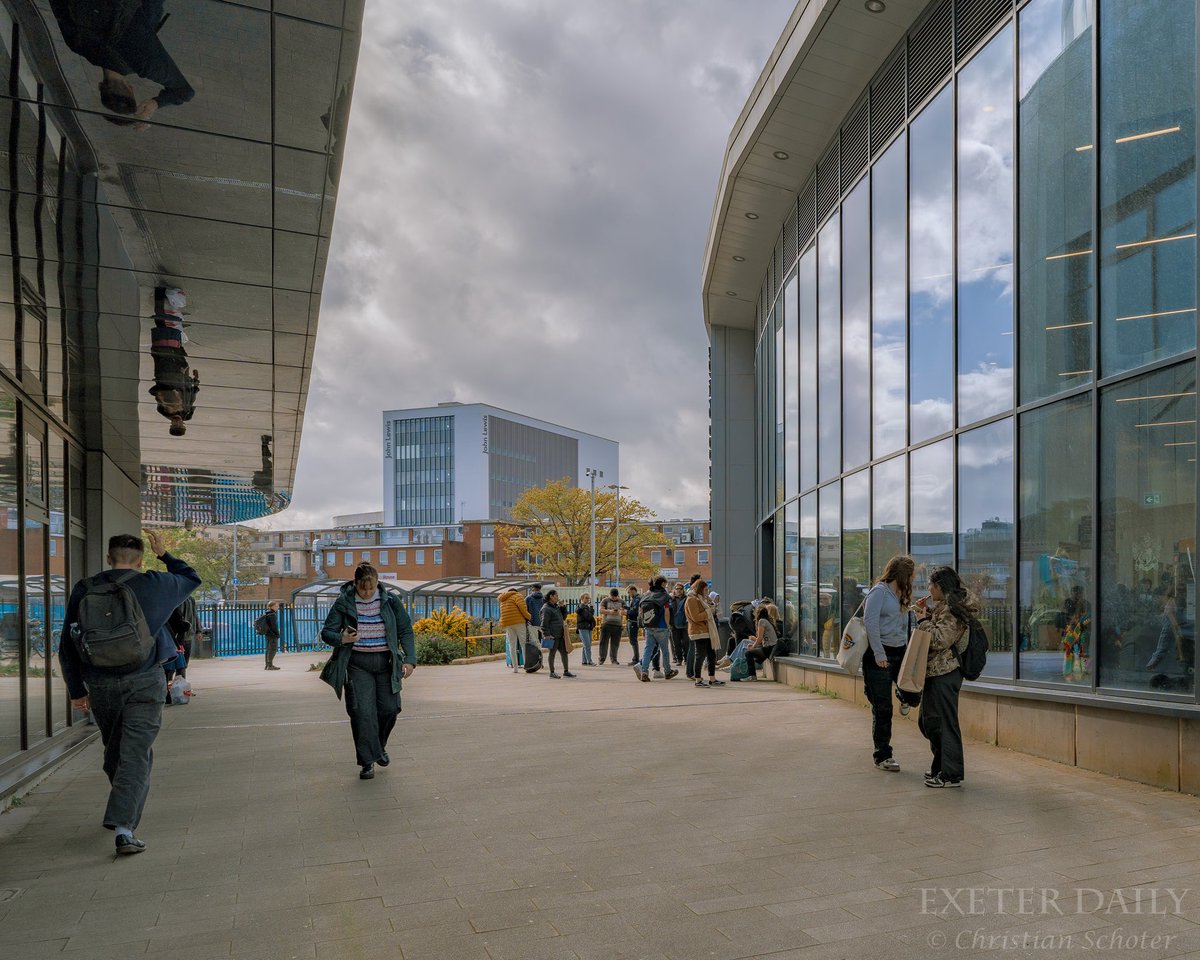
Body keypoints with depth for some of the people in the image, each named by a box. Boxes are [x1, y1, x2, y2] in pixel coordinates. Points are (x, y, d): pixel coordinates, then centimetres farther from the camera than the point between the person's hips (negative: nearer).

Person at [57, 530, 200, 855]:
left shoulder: (83, 591, 5)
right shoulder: (153, 585, -3)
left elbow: (66, 647, 7)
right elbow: (192, 578, 17)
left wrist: (76, 690, 14)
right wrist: (164, 554, 26)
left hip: (100, 686, 4)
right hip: (144, 683, -3)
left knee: (114, 753, 21)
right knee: (136, 756, -3)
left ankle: (121, 813, 40)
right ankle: (124, 827, -14)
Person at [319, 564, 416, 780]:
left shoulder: (390, 601, 0)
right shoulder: (344, 603, -4)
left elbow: (405, 630, 5)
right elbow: (326, 632, 1)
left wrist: (410, 659, -5)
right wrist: (341, 639, -22)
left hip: (386, 662, 2)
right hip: (358, 664, -1)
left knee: (389, 708, 1)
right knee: (362, 712, -9)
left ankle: (380, 746, 30)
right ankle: (367, 762, 2)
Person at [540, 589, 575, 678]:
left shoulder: (557, 607, 18)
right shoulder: (546, 608, -11)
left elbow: (563, 617, 26)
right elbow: (544, 623, -15)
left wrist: (562, 607, 11)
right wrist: (547, 635, -20)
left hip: (560, 634, 9)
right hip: (552, 636, -9)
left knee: (564, 652, 9)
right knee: (552, 653, 0)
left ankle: (566, 671, 17)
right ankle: (552, 673, 9)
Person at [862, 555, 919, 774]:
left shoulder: (900, 595, 17)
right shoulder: (879, 591, -10)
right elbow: (870, 621, -19)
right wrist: (879, 654, -20)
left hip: (900, 652, 7)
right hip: (880, 655, -7)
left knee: (914, 696, -7)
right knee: (882, 709, 0)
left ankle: (903, 696, 30)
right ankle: (882, 755, 12)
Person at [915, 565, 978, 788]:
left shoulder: (952, 609, -15)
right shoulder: (944, 607, 16)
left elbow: (939, 640, -22)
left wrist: (923, 620, -11)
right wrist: (926, 616, 11)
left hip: (944, 674, -11)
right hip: (934, 672, 11)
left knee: (944, 722, -5)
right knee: (929, 721, 17)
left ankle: (951, 775, 1)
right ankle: (940, 768, 28)